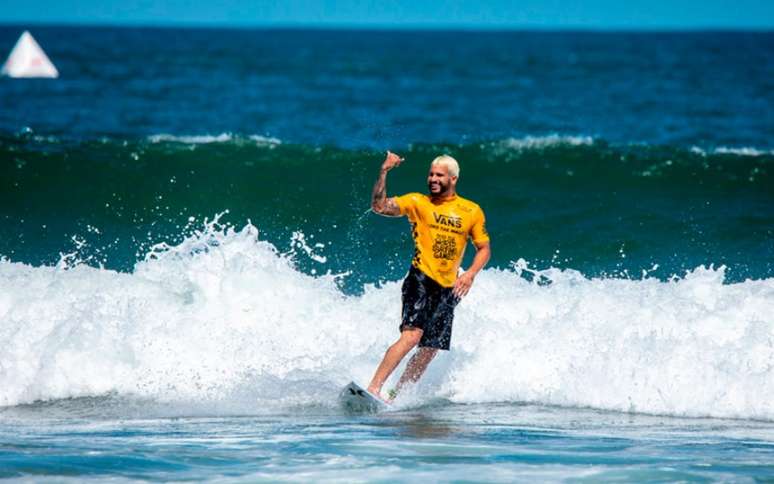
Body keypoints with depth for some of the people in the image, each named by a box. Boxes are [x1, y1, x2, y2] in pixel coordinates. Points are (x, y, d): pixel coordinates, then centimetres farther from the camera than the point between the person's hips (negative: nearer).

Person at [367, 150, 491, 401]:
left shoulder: (472, 211, 9)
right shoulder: (418, 202, 3)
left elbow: (484, 249, 13)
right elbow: (379, 207, -8)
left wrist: (470, 273, -5)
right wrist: (384, 173, -19)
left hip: (447, 289, 4)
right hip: (421, 280, -4)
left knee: (430, 350, 1)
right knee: (412, 334, -24)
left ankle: (393, 397, 10)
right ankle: (373, 388, -30)